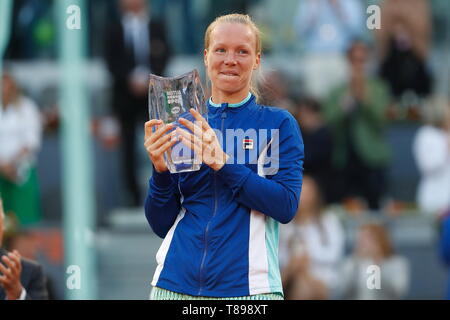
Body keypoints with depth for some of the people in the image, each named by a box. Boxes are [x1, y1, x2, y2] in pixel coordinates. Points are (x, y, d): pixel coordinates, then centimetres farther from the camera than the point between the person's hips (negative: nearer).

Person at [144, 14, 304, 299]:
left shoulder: (279, 124, 2)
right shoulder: (182, 126, 9)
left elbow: (287, 206, -11)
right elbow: (161, 225, 7)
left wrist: (222, 163, -18)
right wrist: (161, 171, -10)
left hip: (247, 287, -3)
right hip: (176, 284, 3)